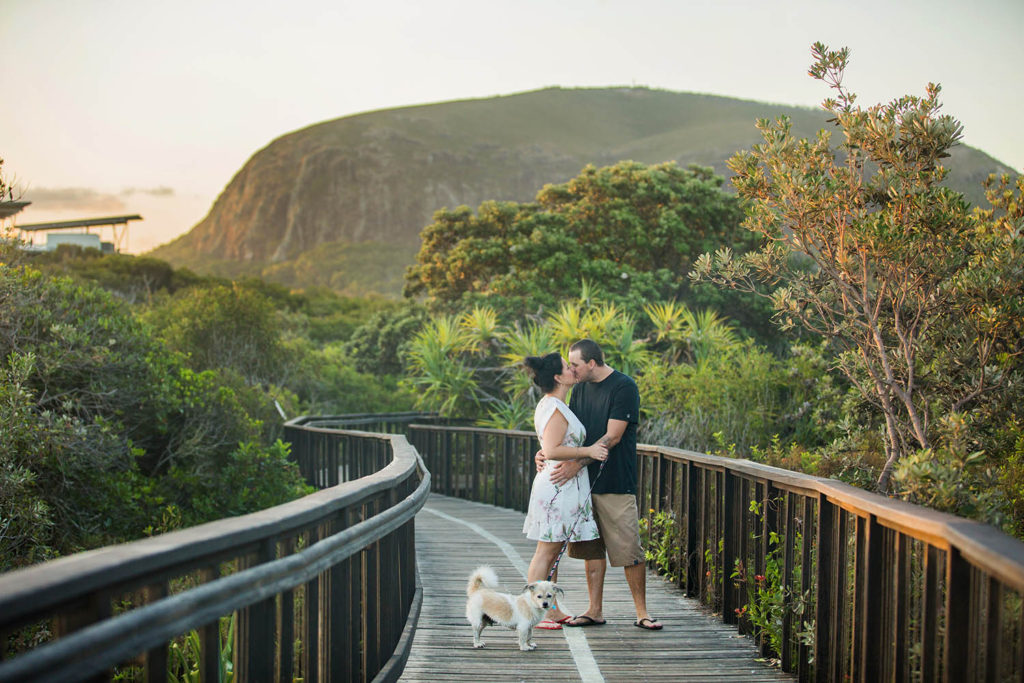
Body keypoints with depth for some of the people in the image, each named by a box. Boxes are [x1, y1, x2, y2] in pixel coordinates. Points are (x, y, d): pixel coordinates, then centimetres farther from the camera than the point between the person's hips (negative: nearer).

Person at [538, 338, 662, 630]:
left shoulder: (624, 387, -10)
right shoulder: (581, 388, 12)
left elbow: (612, 436, -16)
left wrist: (577, 463, -22)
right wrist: (546, 451, -5)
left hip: (616, 483, -7)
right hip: (585, 481, 7)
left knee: (629, 550, -4)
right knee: (591, 549, 9)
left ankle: (642, 613, 5)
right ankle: (595, 611, 17)